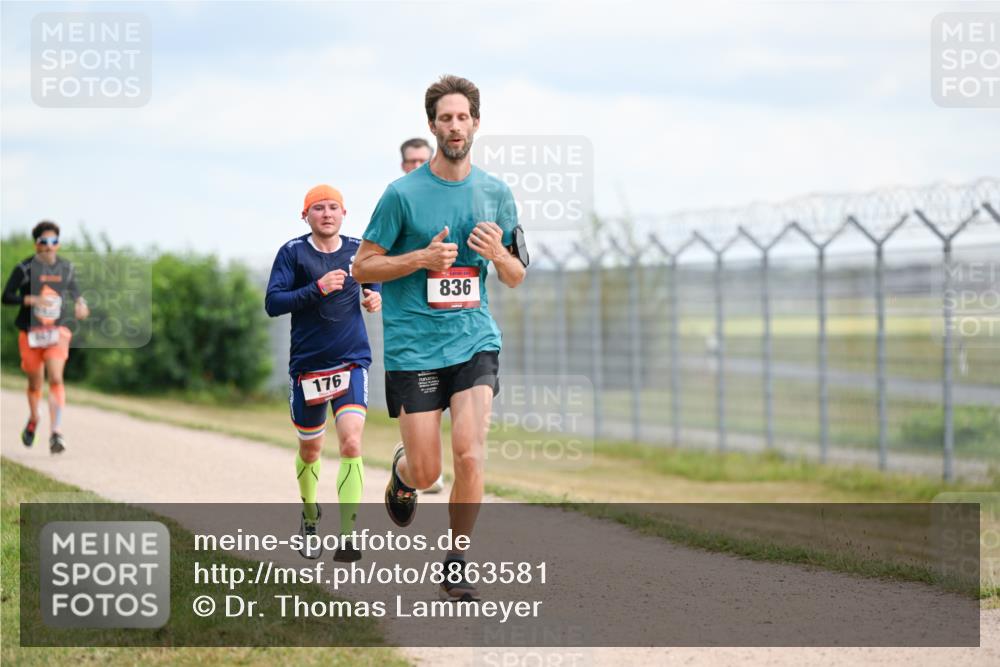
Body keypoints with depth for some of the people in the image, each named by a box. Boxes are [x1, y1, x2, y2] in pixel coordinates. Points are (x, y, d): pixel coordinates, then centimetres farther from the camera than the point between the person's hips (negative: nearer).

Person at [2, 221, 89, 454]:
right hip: (30, 333, 0)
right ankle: (33, 420, 42)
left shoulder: (66, 268, 5)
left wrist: (80, 303, -2)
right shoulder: (25, 269, -5)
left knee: (56, 379, -18)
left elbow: (74, 290, 21)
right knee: (35, 383, 11)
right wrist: (32, 299, -22)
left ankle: (56, 433, -23)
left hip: (56, 332, 0)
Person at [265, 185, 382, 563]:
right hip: (307, 364, 0)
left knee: (351, 441, -17)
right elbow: (272, 304, -12)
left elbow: (373, 284, 23)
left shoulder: (358, 251, 4)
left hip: (352, 362, 0)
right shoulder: (293, 252, -4)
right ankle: (310, 518, 41)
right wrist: (317, 289, -23)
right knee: (310, 449, 13)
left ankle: (348, 535, -19)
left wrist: (375, 299, 0)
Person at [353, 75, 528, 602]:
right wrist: (422, 258, -14)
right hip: (413, 346, -2)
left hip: (475, 341, 2)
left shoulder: (496, 194, 7)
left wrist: (498, 254, -9)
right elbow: (362, 267, 0)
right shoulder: (403, 194, -3)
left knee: (469, 454, -15)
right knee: (427, 473, -1)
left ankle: (456, 564, 4)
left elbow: (516, 278, 14)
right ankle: (401, 470, 38)